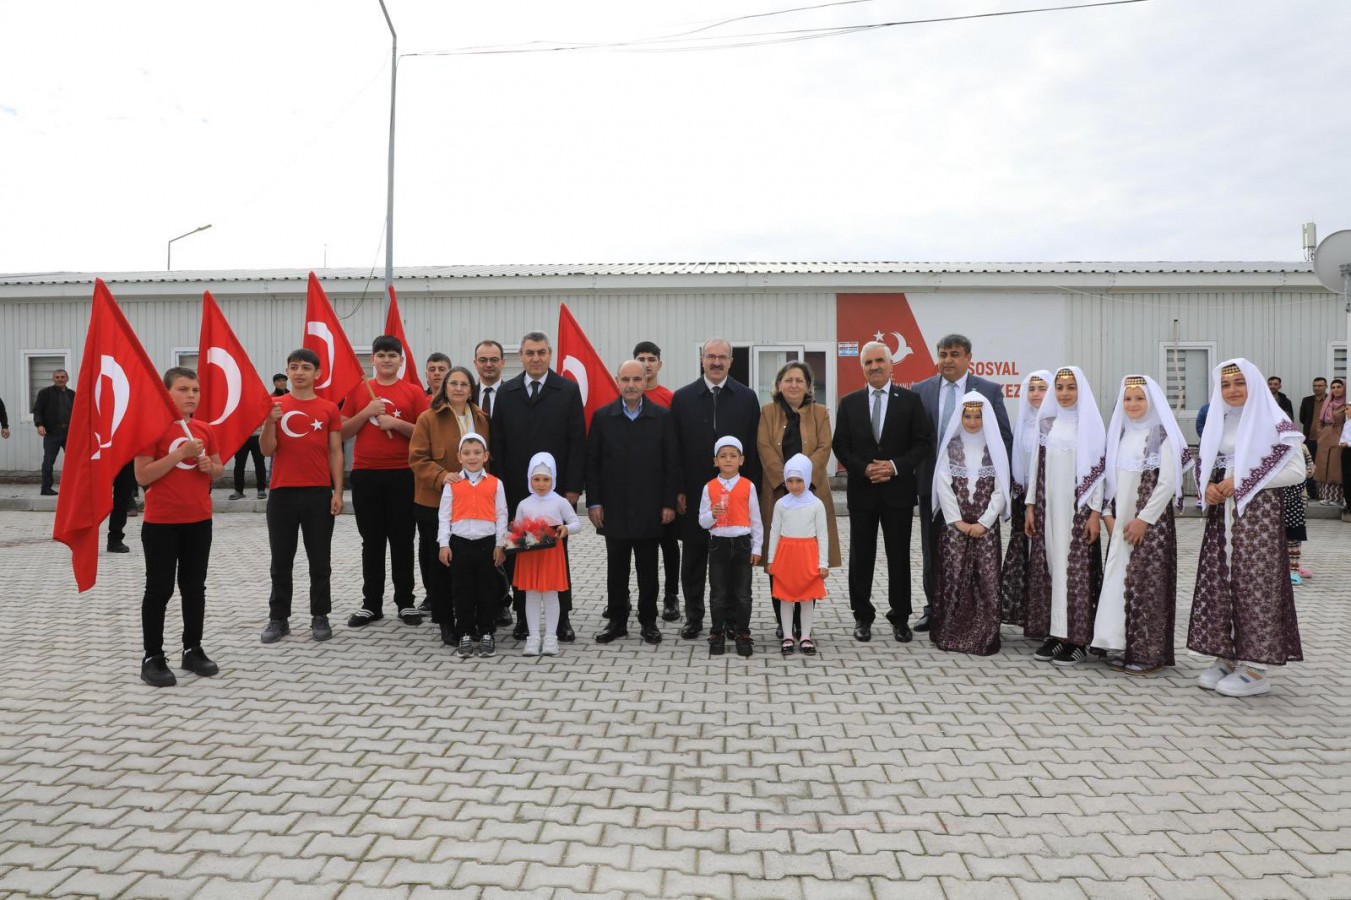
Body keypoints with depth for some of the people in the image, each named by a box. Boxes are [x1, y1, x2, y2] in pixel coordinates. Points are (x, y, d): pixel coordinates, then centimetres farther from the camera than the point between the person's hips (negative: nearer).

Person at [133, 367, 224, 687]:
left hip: (199, 521, 5)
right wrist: (181, 453, -22)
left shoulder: (204, 429, 7)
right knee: (159, 589, 1)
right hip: (161, 523, -5)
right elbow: (142, 476, -15)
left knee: (195, 586, 12)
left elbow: (219, 470, 17)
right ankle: (152, 658, 11)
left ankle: (193, 650, 23)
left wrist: (210, 466, -6)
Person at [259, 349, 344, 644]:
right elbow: (266, 450, -1)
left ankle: (320, 617, 16)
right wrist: (270, 421, -18)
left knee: (320, 560, 6)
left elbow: (335, 453, 3)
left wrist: (338, 492, -2)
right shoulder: (275, 406, 4)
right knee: (281, 560, 8)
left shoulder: (329, 408, 2)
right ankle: (278, 618, 18)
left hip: (319, 493, -1)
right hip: (282, 492, 1)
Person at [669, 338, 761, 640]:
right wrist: (678, 490, -3)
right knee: (694, 556, 8)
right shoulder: (682, 398, 3)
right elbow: (675, 448, 1)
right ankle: (694, 617, 19)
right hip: (694, 492, 1)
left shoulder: (747, 397, 3)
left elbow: (754, 447, 2)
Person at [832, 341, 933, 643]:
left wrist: (896, 466, -14)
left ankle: (900, 617, 17)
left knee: (899, 556, 5)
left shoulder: (910, 400, 2)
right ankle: (863, 616, 18)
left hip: (898, 490, -1)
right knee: (861, 557, 7)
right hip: (861, 491, 1)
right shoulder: (849, 403, 6)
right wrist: (864, 469, -11)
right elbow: (841, 446, 4)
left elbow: (924, 442, -2)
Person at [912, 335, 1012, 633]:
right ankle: (933, 608, 21)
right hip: (932, 484, 2)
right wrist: (913, 477, -2)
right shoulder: (921, 390, 5)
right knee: (932, 550, 10)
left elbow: (1005, 438, 2)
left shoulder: (989, 390, 0)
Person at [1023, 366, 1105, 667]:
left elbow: (1098, 469, -4)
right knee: (1049, 566, 5)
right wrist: (1030, 506, 8)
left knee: (1076, 568, -3)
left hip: (1078, 510, -4)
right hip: (1049, 508, 4)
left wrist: (1096, 512, -10)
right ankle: (1055, 633, 13)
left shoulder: (1090, 423, -1)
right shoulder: (1047, 423, 10)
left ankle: (1078, 639, 4)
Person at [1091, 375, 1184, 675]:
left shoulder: (1162, 435, -7)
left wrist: (1144, 519, -14)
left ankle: (1148, 652, 5)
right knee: (1118, 579, 5)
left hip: (1151, 520, -6)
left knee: (1146, 581, -4)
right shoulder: (1120, 433, 12)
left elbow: (1167, 483, -12)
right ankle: (1122, 647, 14)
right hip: (1120, 522, 6)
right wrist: (1107, 513, 3)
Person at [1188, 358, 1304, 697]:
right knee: (1218, 584, 5)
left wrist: (1242, 482, -16)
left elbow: (1296, 471, -10)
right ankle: (1226, 657, 15)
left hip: (1258, 514, -6)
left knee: (1254, 585, -3)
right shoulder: (1217, 424, 13)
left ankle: (1255, 667, 4)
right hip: (1222, 516, 6)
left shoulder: (1273, 422, -6)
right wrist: (1209, 487, -2)